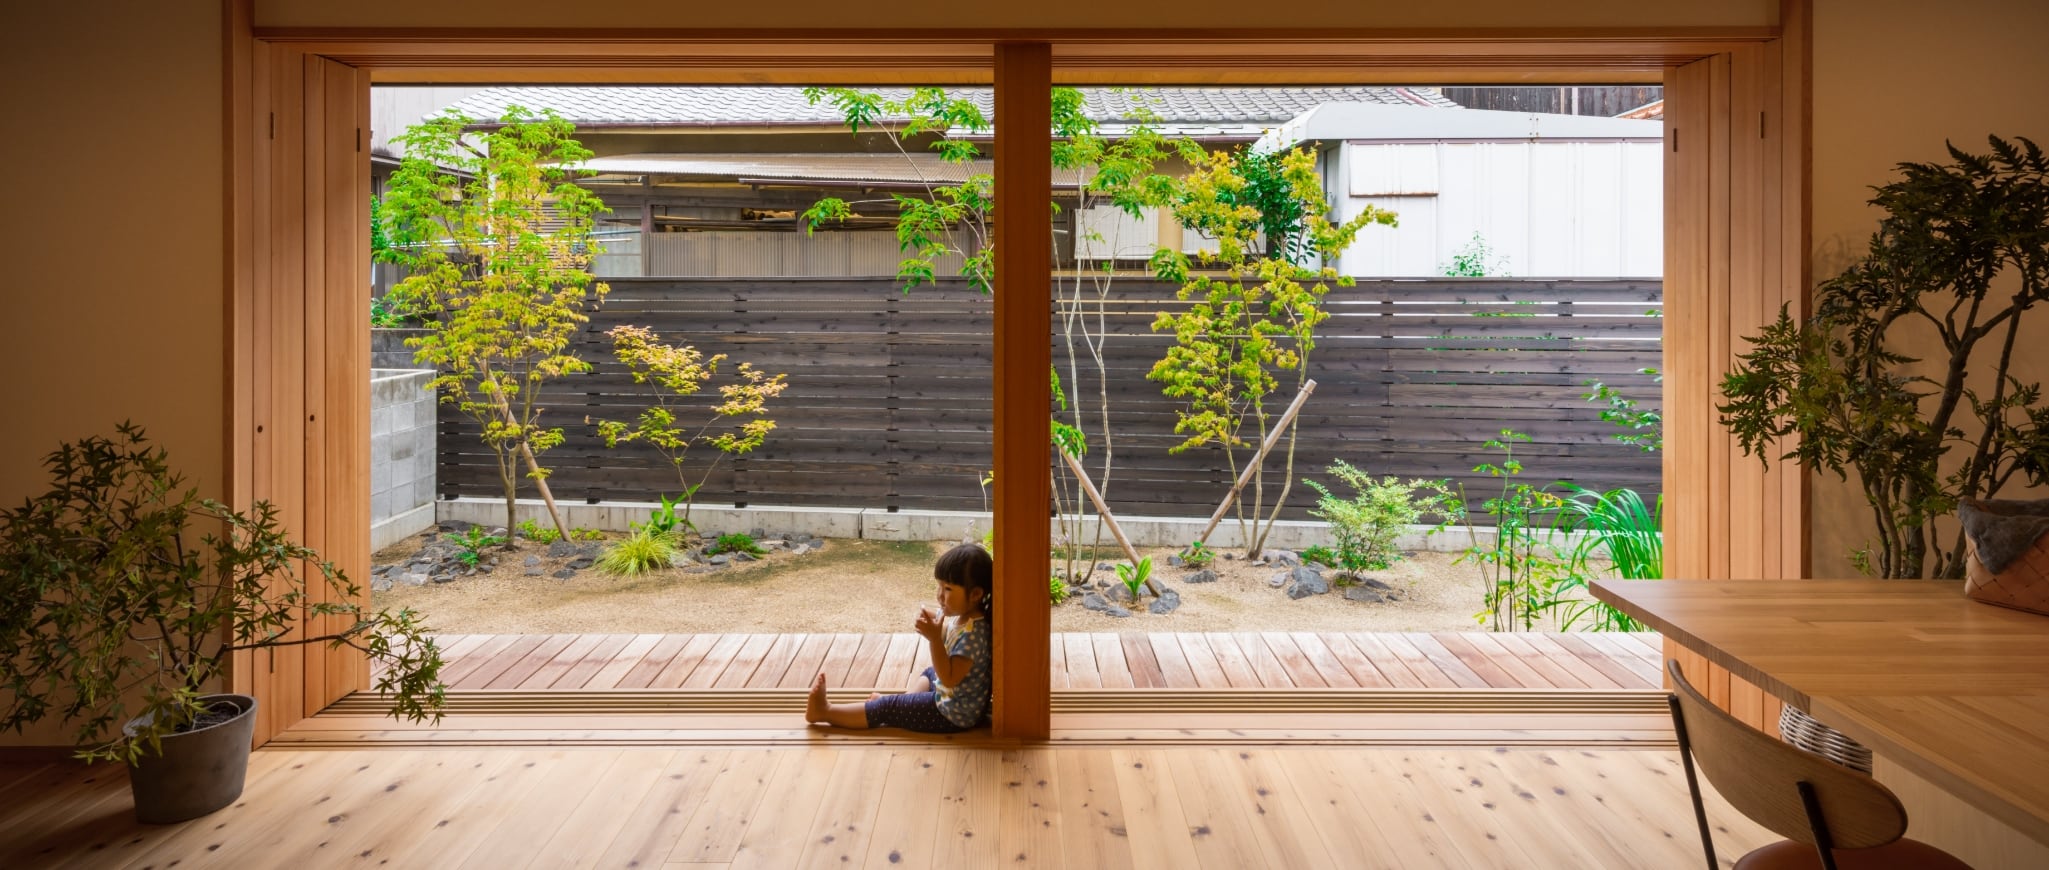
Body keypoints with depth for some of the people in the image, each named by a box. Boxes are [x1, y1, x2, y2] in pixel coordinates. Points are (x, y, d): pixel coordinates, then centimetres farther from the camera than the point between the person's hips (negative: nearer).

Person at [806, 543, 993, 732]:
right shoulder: (962, 617, -3)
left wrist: (934, 638, -37)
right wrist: (932, 619, -5)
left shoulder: (972, 633, -30)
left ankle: (825, 711, 11)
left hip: (954, 714, -9)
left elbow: (949, 679, -30)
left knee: (889, 707, -1)